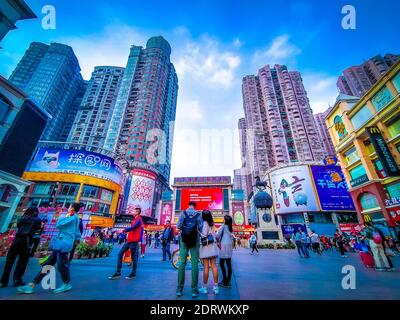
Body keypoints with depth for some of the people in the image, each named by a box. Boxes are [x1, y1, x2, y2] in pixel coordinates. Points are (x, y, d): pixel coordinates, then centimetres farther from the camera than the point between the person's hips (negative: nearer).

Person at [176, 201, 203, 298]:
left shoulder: (183, 213, 0)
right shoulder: (198, 215, 0)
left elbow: (178, 226, -7)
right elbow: (201, 228, -5)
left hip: (184, 239, 1)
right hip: (195, 240, 0)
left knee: (182, 263, 6)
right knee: (194, 264, 4)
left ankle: (179, 289, 11)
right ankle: (194, 290, 8)